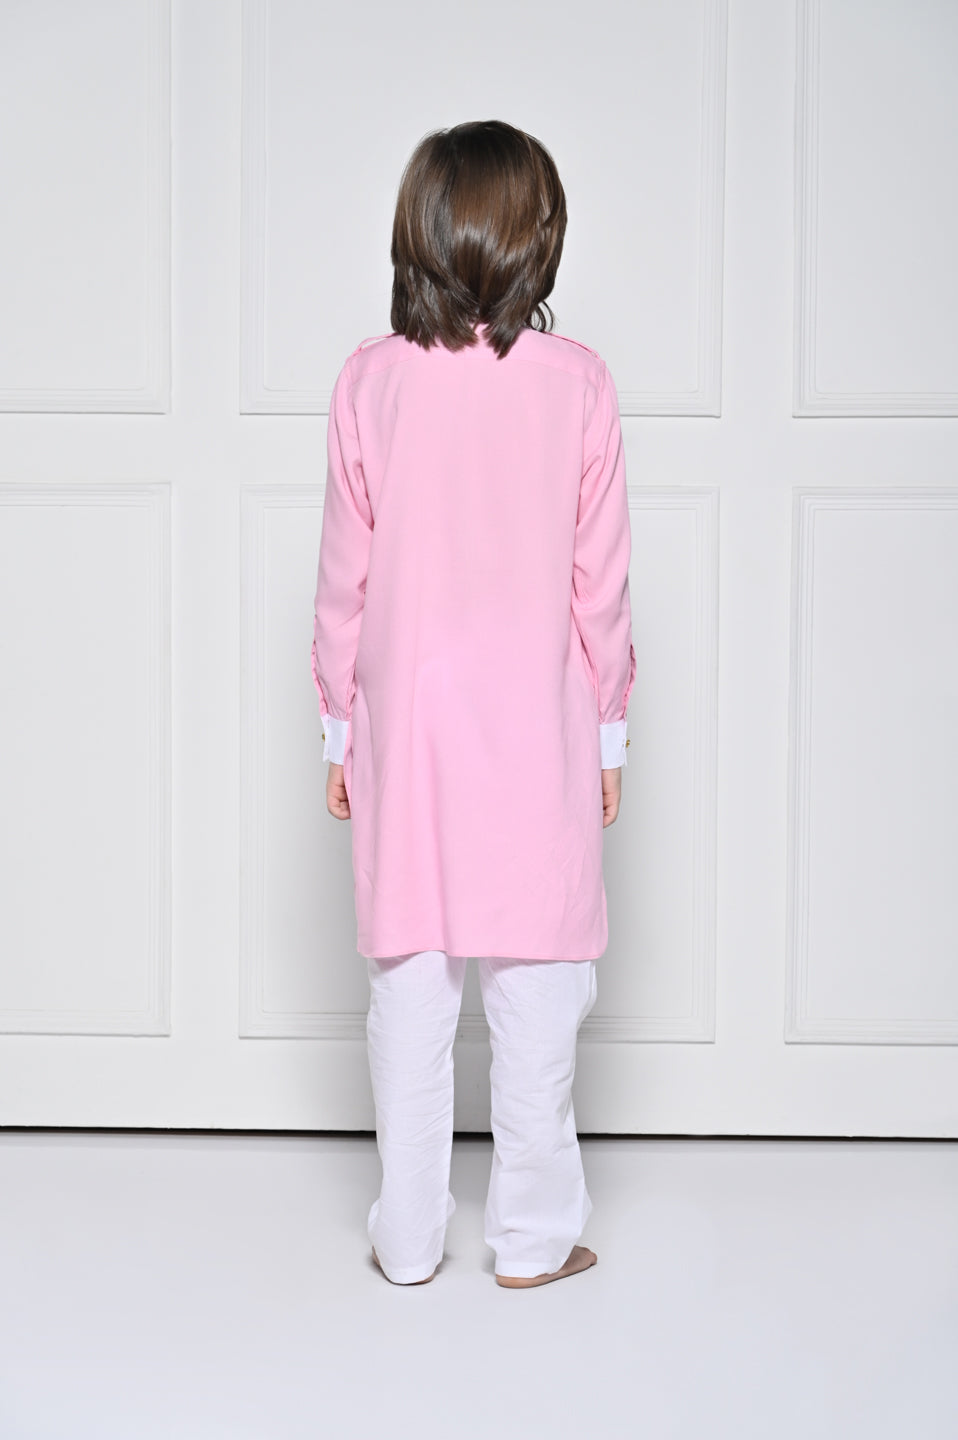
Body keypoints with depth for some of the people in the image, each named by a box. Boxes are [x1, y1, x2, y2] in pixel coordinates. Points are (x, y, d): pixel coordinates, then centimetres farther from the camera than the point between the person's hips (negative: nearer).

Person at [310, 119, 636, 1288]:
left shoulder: (369, 381, -5)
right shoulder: (576, 382, -8)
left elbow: (345, 580, -1)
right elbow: (600, 580, -4)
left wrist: (339, 729, 9)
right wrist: (609, 732, 7)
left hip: (405, 727, 1)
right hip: (538, 731, -1)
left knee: (409, 995, 10)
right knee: (536, 996, 9)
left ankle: (408, 1240, 20)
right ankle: (534, 1237, 20)